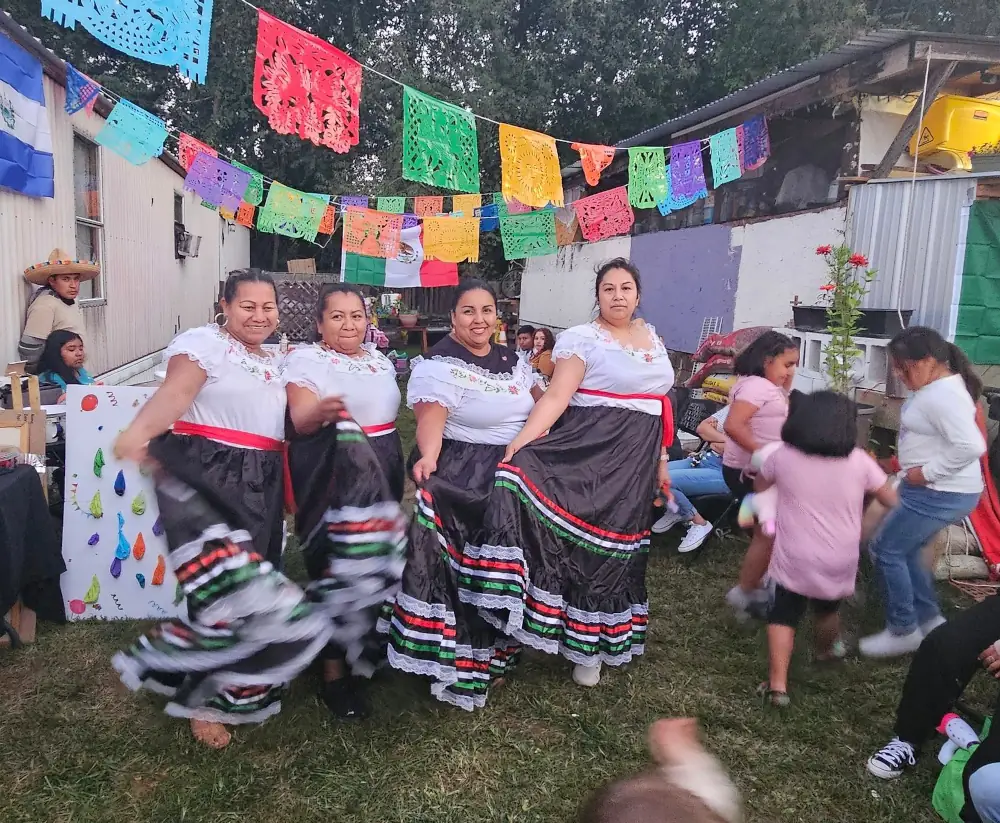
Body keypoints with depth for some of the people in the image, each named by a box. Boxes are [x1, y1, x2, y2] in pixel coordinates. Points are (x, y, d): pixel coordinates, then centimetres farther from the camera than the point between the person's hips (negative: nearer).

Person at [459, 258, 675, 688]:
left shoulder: (652, 337, 14)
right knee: (586, 544, -6)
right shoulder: (581, 338, -7)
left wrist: (661, 459, 18)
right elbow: (556, 396, -18)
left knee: (619, 547, 13)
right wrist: (520, 443, -32)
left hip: (635, 464, 6)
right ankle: (583, 645, 11)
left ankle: (607, 638, 30)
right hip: (590, 456, -6)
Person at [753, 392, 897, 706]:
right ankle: (826, 649, 55)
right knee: (828, 608, 28)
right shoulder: (859, 461, -7)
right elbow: (891, 500, 3)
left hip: (796, 559, -2)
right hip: (840, 561, 2)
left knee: (783, 615, 10)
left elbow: (759, 486, 10)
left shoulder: (782, 456, -8)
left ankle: (777, 684, 0)